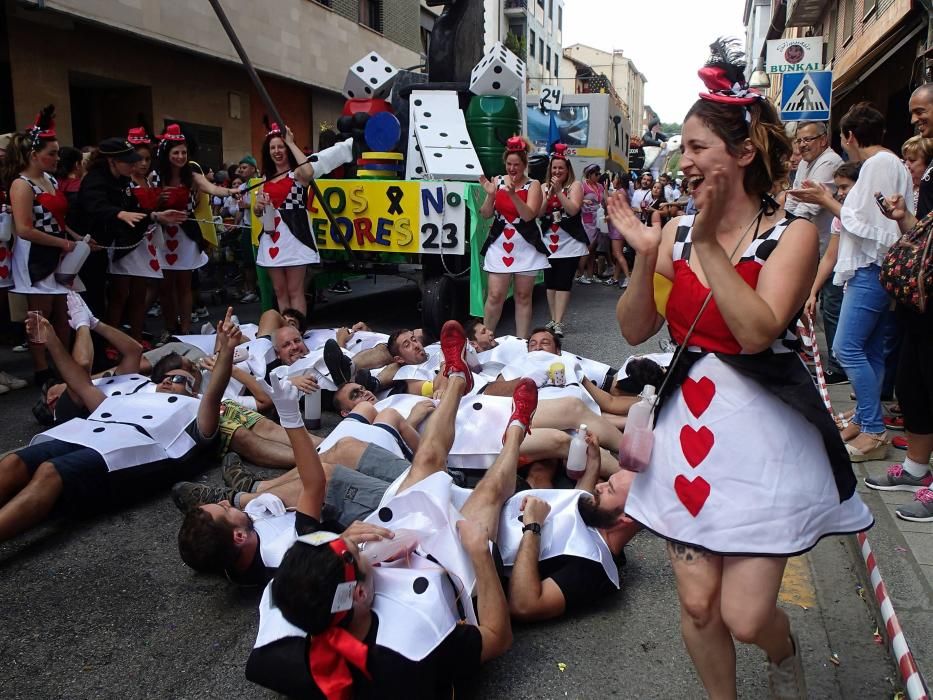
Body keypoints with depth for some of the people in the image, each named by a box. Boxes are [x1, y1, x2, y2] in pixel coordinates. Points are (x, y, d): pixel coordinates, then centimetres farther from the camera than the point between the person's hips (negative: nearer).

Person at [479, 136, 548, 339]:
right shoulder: (497, 181, 5)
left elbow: (529, 215, -15)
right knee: (495, 296, -3)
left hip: (525, 247, -1)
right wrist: (490, 194, -14)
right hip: (499, 245, 1)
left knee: (523, 296, 5)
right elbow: (486, 214, 3)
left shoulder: (533, 185, -1)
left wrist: (513, 194, -25)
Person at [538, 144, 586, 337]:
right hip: (549, 242, 4)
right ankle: (553, 320, 17)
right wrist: (550, 193, -13)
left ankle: (558, 323, -9)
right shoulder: (545, 187, 9)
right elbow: (539, 213, -1)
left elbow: (573, 209, -14)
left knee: (563, 283, -8)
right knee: (550, 282, 6)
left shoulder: (575, 185, 0)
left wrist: (559, 191, -18)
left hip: (569, 242, -4)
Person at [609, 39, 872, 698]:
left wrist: (710, 242, -21)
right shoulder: (676, 231, 4)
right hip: (690, 423, 4)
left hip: (763, 432, -3)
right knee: (697, 601, 7)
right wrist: (645, 257, -11)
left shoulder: (792, 233, -7)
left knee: (745, 617, -1)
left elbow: (758, 330, -22)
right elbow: (635, 329, 3)